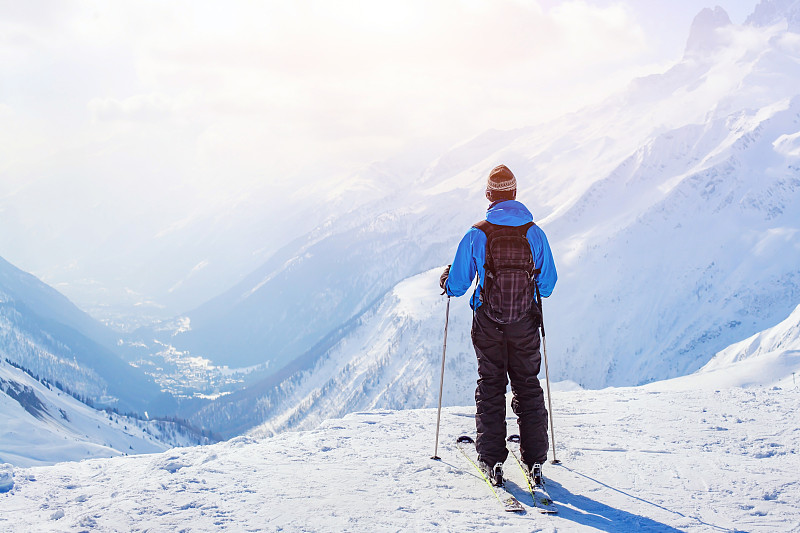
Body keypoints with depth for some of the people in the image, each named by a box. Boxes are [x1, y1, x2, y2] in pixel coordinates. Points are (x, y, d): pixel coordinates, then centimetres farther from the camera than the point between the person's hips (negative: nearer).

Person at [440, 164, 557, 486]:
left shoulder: (476, 235, -10)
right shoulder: (535, 234, -6)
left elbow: (457, 285, -4)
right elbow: (548, 285, 2)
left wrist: (446, 280, 19)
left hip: (488, 325, -1)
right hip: (525, 324, 1)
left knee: (490, 386, 10)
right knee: (527, 386, 13)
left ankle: (492, 460, 8)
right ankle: (534, 458, 14)